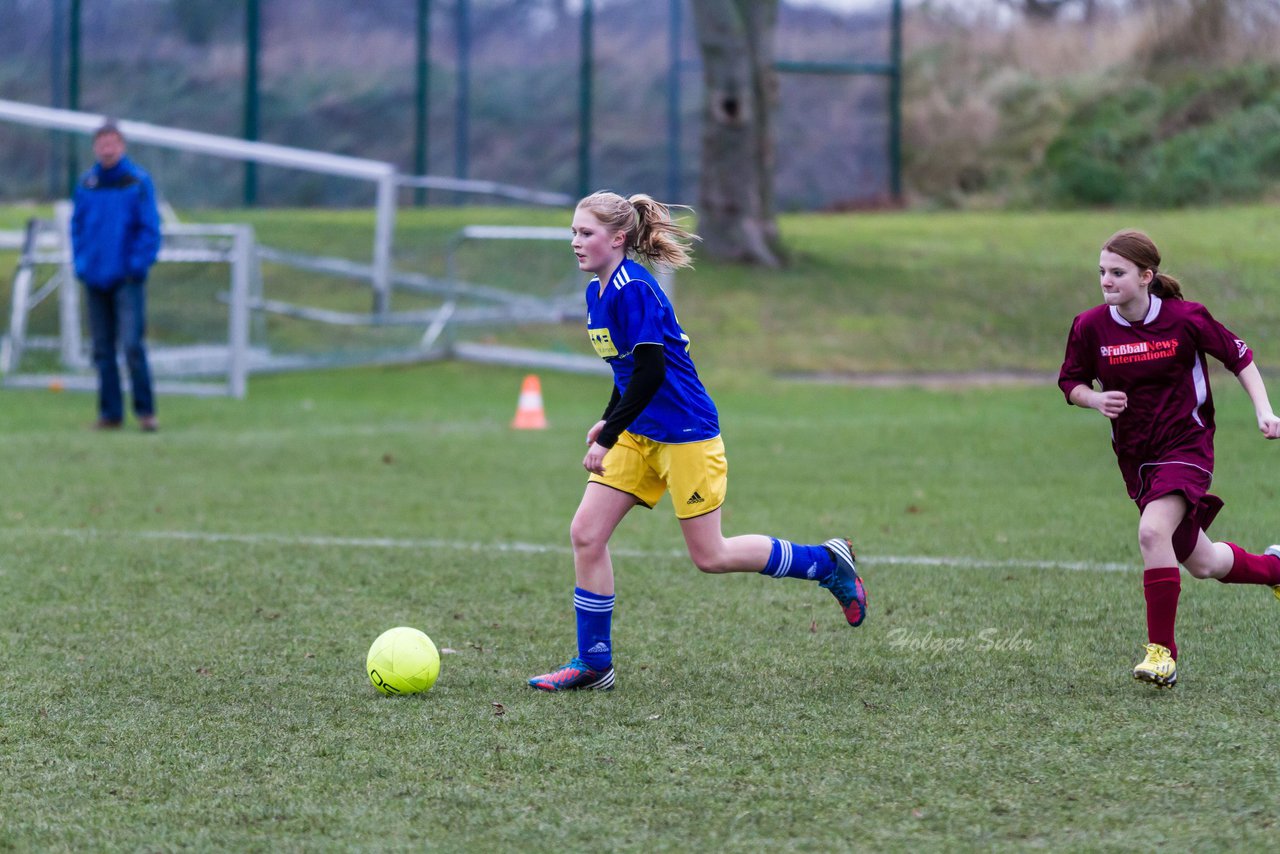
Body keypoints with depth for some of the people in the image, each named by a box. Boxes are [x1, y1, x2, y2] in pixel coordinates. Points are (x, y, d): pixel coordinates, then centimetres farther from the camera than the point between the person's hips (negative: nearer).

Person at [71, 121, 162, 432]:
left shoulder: (138, 182, -4)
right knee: (103, 350, 7)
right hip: (95, 279, 5)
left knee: (132, 345, -12)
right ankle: (110, 413, 13)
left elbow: (150, 228, -4)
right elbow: (77, 227, 15)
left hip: (127, 279, -5)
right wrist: (80, 263, 4)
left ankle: (145, 410, -4)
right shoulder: (86, 184, 8)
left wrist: (138, 264, -11)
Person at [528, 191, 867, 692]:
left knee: (710, 557, -2)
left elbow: (650, 371, -24)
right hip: (639, 434, 9)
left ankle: (826, 562, 16)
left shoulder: (633, 291, -20)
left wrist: (609, 437, -21)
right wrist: (608, 420, 18)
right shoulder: (597, 292, 9)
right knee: (586, 535, -2)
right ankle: (593, 664, 5)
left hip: (685, 434, -9)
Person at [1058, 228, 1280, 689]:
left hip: (1186, 447, -5)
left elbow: (1239, 357, 1)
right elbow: (1070, 382, 6)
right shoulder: (1091, 326, -7)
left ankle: (1162, 652, -21)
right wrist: (1096, 399, -16)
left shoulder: (1186, 318, -14)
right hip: (1136, 457, 5)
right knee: (1201, 563, 14)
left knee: (1153, 532, -29)